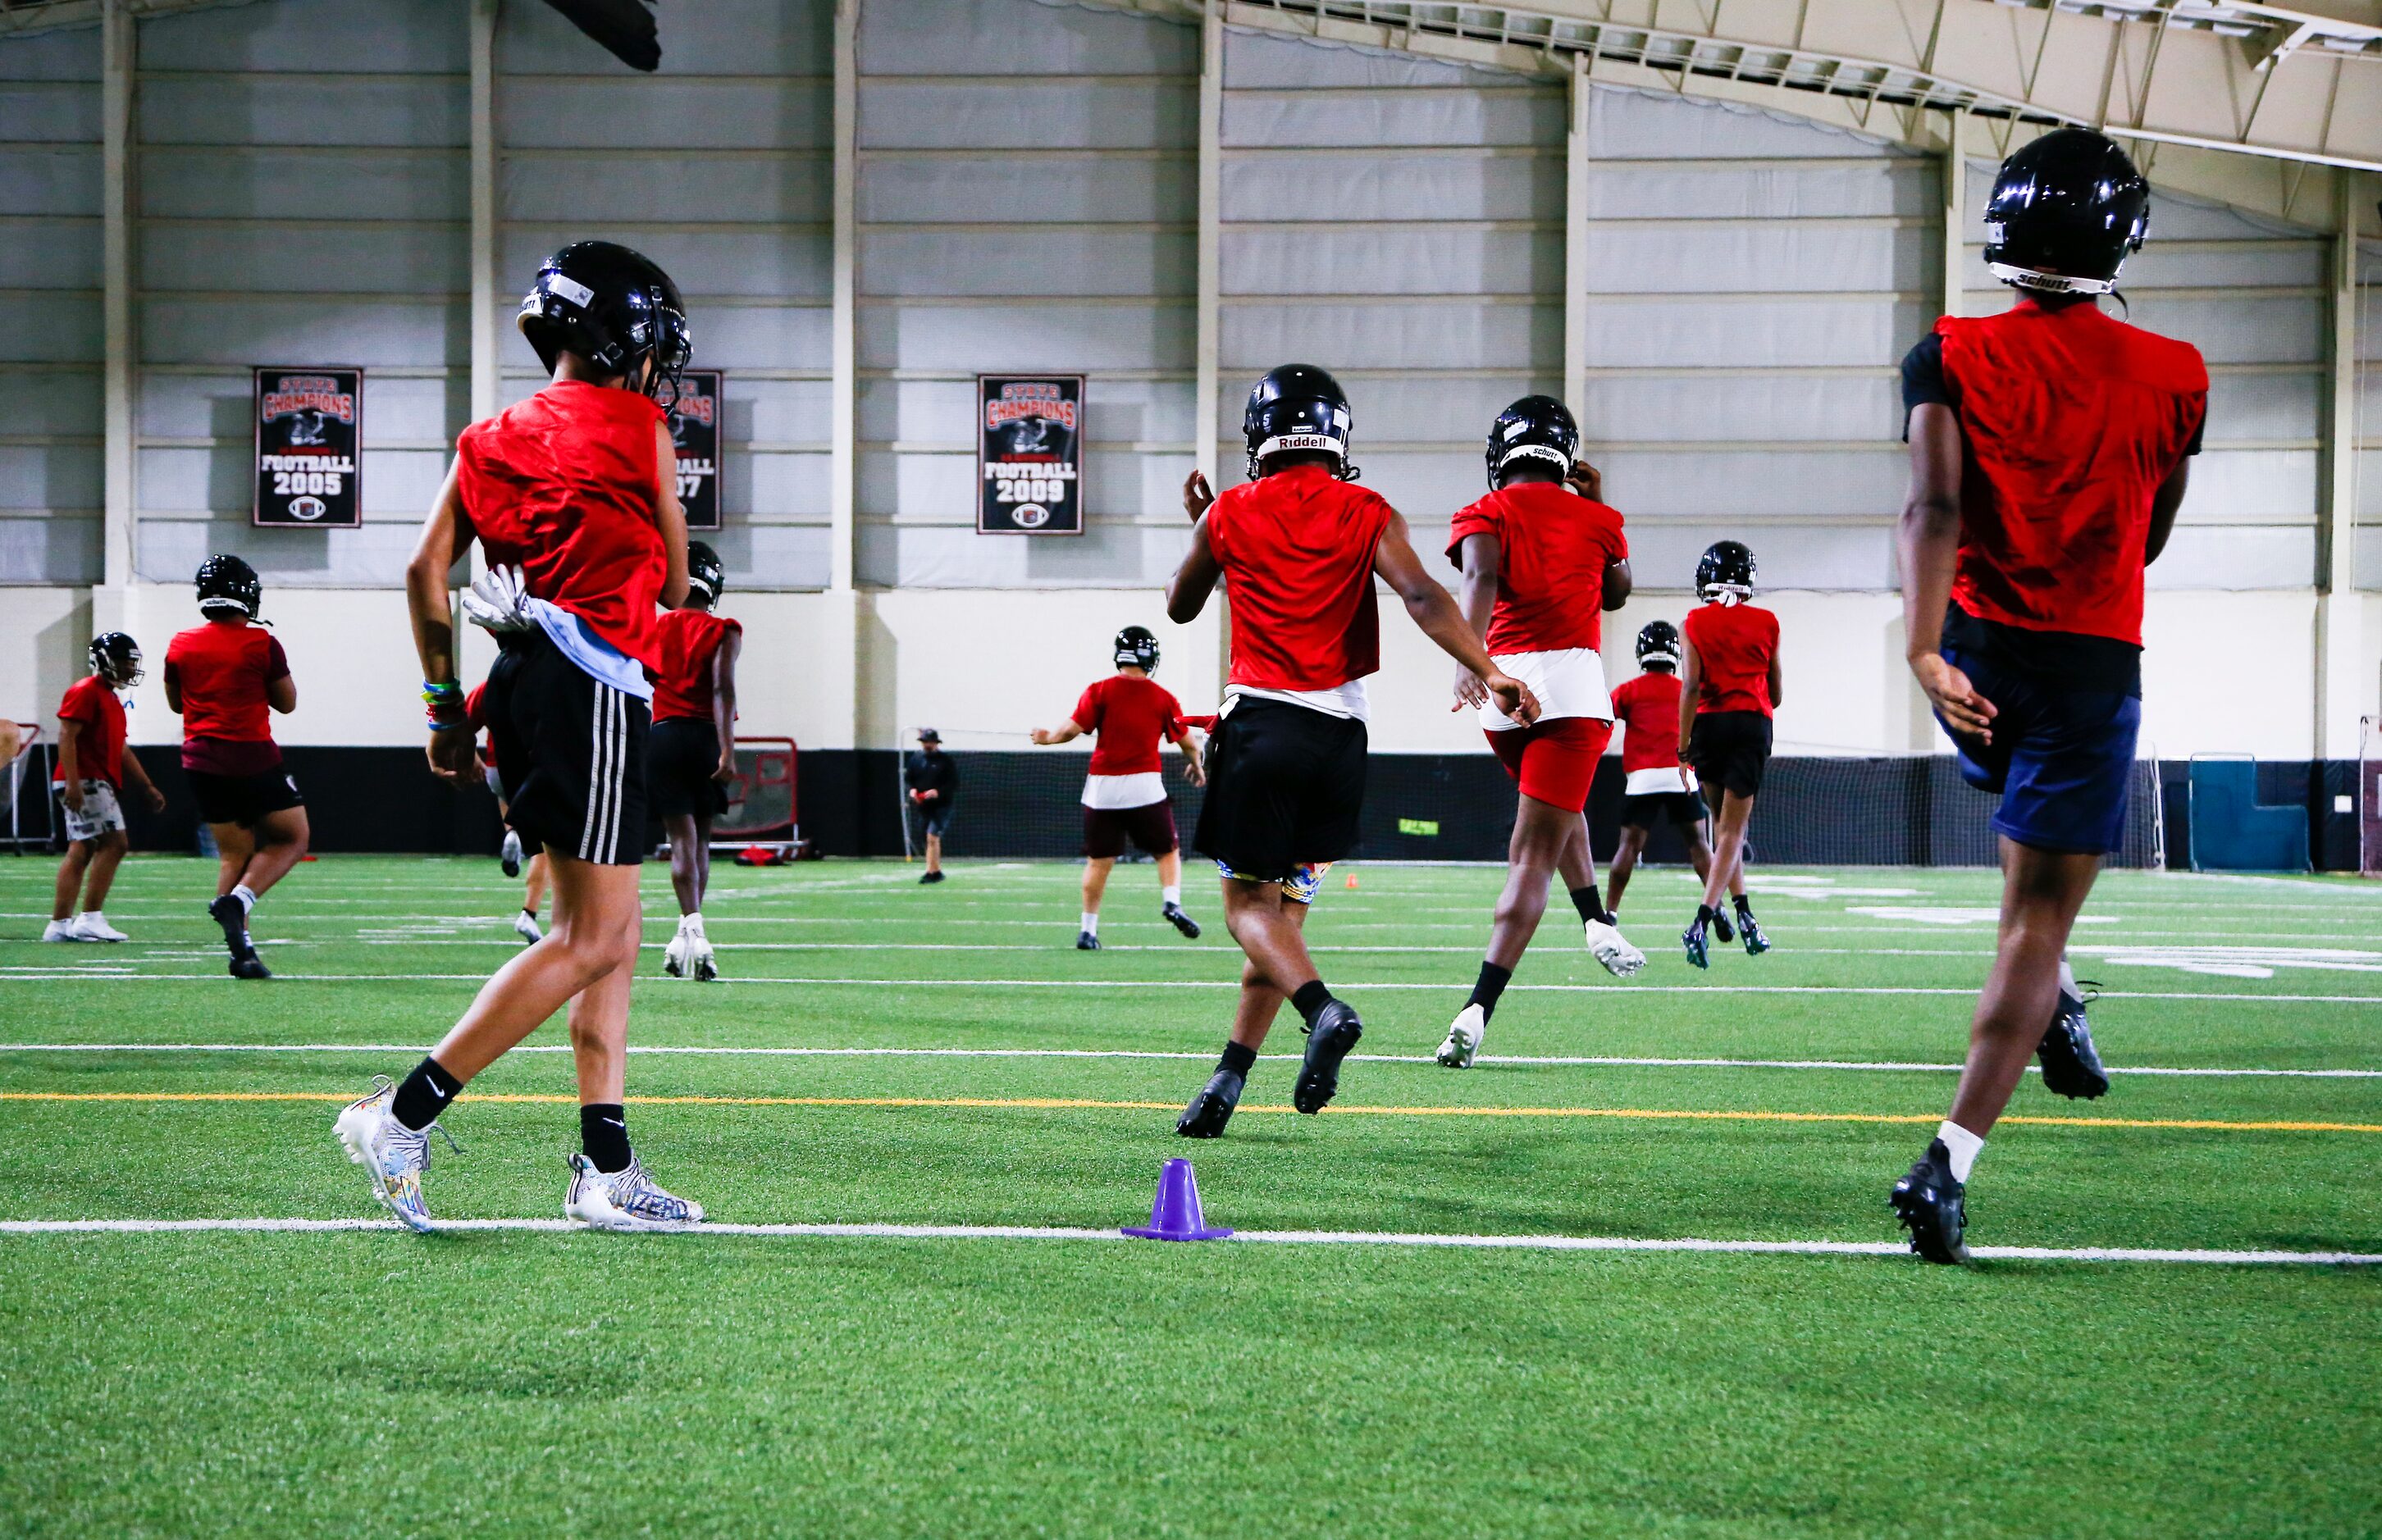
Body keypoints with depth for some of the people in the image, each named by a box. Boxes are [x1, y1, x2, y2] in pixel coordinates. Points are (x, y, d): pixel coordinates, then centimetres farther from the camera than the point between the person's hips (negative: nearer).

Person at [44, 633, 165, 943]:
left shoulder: (111, 698, 22)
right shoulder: (86, 692, -9)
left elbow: (120, 750, 26)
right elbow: (66, 737, -16)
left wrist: (147, 787, 24)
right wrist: (72, 783, -24)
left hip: (98, 782, 10)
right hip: (85, 781, -10)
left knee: (80, 852, 9)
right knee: (114, 843, -13)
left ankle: (60, 924, 10)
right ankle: (90, 918, -13)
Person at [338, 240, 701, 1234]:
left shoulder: (491, 439, 16)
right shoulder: (639, 426, 1)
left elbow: (427, 570, 10)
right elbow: (673, 585, 9)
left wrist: (444, 703, 16)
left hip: (521, 676, 8)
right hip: (594, 684, -8)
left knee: (608, 934, 11)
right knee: (592, 941, -7)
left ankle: (607, 1172, 7)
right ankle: (404, 1117, -11)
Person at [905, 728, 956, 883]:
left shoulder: (946, 760, -5)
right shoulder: (915, 758, 8)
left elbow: (954, 783, -7)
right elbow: (907, 777, 14)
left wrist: (938, 792, -22)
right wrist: (912, 789, -7)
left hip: (941, 805, -5)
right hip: (922, 805, 5)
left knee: (932, 837, -18)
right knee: (930, 840, 11)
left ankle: (932, 872, -18)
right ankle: (937, 871, 20)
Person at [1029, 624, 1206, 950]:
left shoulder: (1100, 691, -3)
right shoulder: (1163, 698, 1)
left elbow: (1071, 730, -8)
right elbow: (1188, 744, 8)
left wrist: (1048, 737, 13)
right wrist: (1196, 767, 29)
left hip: (1102, 786, 1)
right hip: (1144, 785, 0)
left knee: (1099, 861, 9)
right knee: (1168, 851, 15)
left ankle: (1088, 929, 9)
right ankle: (1172, 901, -9)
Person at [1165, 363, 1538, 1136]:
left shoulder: (1230, 514, 5)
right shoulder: (1368, 515, 4)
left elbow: (1181, 606, 20)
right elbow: (1423, 597, -12)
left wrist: (1198, 527, 35)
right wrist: (1490, 672, -16)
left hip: (1260, 723, -2)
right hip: (1339, 733, 2)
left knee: (1249, 904, 3)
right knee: (1287, 905, 11)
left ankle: (1323, 1009, -26)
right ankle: (1227, 1082, 9)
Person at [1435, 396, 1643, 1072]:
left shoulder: (1485, 515, 7)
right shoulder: (1594, 519, 11)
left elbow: (1482, 576, -15)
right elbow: (1616, 593, 29)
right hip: (1572, 684, -2)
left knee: (1559, 805, 33)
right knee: (1534, 853, -5)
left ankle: (1597, 921, 17)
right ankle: (1477, 1011, -18)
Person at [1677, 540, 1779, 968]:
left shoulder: (1697, 622, 1)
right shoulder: (1766, 623, 6)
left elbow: (1691, 687, -5)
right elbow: (1776, 693, 12)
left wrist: (1684, 747, -2)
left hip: (1709, 724, 0)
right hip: (1753, 724, 0)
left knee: (1722, 821, 19)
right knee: (1732, 830, -3)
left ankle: (1742, 913, 18)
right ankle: (1702, 923, -18)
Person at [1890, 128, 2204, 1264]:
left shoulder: (1953, 358, -3)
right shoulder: (2171, 379, 0)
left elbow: (1934, 508, -17)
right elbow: (2148, 540, 12)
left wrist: (1924, 650, -24)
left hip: (1977, 655, 2)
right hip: (2095, 661, -2)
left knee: (2031, 803, 36)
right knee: (2037, 917, -1)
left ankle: (2053, 1006, 22)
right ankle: (1947, 1169, -10)